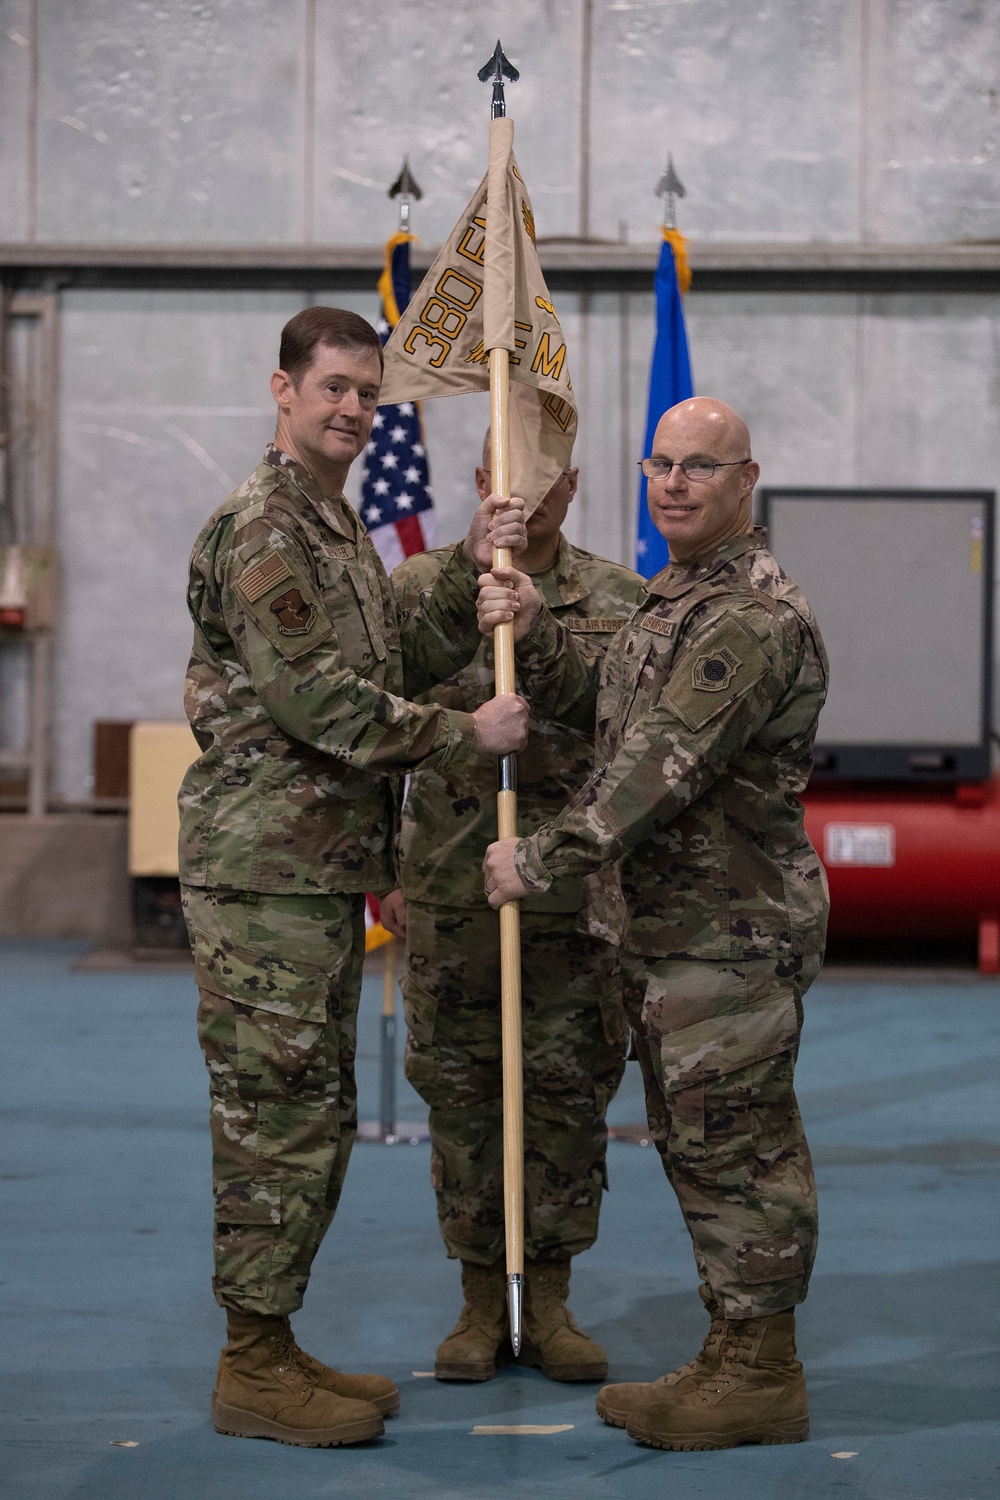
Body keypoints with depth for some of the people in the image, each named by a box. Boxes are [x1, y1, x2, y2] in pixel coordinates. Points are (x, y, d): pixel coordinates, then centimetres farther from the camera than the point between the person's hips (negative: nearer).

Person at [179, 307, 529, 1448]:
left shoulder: (337, 528, 20)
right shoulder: (261, 527, -13)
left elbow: (401, 660, 16)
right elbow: (323, 702, -19)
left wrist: (474, 569, 5)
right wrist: (468, 736, -12)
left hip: (322, 870, 10)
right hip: (263, 870, -10)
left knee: (314, 1116, 13)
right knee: (276, 1117, -6)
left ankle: (274, 1345, 22)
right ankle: (253, 1368, 1)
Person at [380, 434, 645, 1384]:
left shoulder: (621, 600, 5)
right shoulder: (420, 588, 3)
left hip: (579, 892, 1)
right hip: (452, 892, 0)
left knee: (570, 1094, 5)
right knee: (462, 1093, 5)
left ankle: (550, 1303, 17)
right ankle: (481, 1301, 17)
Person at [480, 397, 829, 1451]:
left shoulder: (756, 617, -18)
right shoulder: (677, 595, 17)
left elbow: (660, 767, -24)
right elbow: (600, 708, 21)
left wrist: (540, 858, -18)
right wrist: (532, 635, 5)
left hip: (731, 935, -10)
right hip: (667, 929, 10)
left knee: (734, 1146, -5)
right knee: (696, 1144, 15)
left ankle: (759, 1377, 4)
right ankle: (736, 1358, 24)